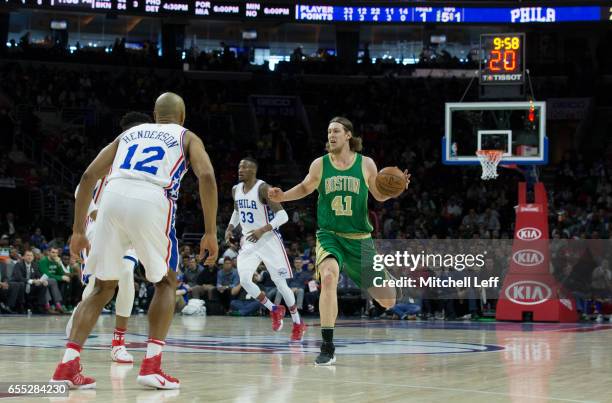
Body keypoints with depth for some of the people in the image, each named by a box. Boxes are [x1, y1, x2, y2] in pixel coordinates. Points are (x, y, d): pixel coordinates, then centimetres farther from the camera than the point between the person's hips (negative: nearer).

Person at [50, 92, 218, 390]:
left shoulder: (129, 133, 32)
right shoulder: (187, 137, 23)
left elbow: (88, 176, 22)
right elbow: (206, 176, 2)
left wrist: (78, 230, 24)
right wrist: (211, 233, 3)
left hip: (113, 197, 3)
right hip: (151, 201, -3)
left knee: (103, 287, 18)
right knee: (166, 282, 19)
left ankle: (68, 365, 3)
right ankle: (151, 365, 4)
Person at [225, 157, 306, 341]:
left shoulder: (263, 188, -18)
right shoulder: (236, 190, 4)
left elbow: (283, 215, -21)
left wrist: (263, 230, -32)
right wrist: (230, 228, 8)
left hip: (269, 240, -6)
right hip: (249, 242, 6)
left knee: (280, 283, -4)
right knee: (244, 280, -12)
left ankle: (298, 324, 13)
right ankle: (274, 310, 11)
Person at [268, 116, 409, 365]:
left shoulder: (366, 164, -2)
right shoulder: (320, 165, -1)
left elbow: (380, 196, 10)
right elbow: (305, 188, 17)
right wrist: (282, 196, 1)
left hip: (359, 239, 1)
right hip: (329, 235, -1)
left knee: (388, 302, 3)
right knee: (328, 277, -34)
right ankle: (327, 348, -28)